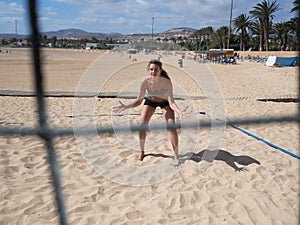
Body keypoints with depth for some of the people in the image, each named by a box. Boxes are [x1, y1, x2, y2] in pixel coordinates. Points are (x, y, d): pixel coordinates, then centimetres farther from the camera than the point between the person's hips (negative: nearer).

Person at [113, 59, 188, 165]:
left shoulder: (167, 82, -35)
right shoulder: (145, 82, -30)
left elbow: (171, 102, -34)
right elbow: (139, 101, -19)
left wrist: (179, 111, -53)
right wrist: (126, 107, -33)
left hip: (165, 102, -2)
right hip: (150, 101, 2)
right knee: (142, 125, -9)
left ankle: (176, 156, -5)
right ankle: (141, 152, 16)